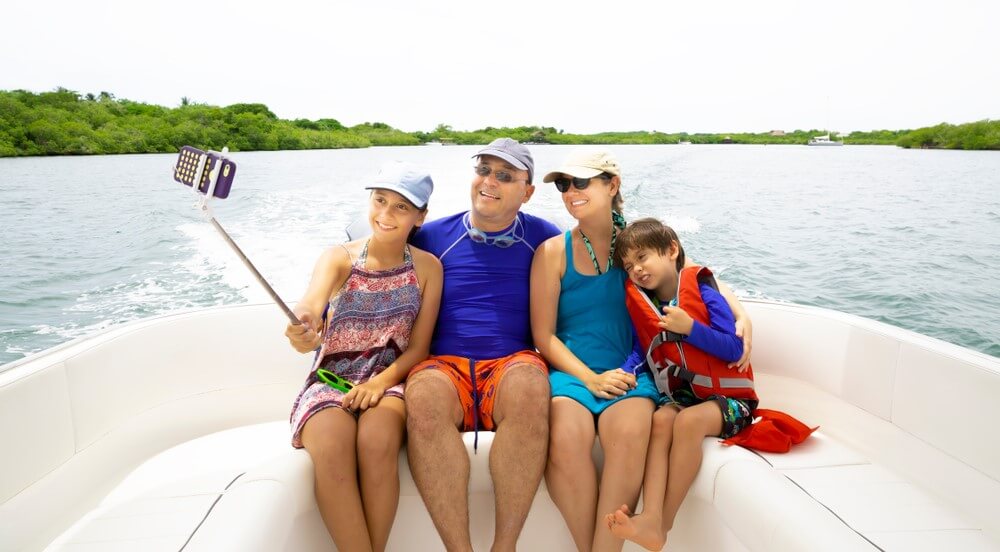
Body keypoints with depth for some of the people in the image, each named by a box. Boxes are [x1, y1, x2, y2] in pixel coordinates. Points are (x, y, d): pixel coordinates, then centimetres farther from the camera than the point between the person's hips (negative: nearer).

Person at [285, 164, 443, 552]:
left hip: (389, 382, 0)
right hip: (329, 381, 0)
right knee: (331, 448, -31)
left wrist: (380, 382, -17)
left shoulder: (427, 267, 2)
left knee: (377, 441, -32)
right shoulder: (338, 258, 0)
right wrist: (302, 332, -47)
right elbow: (311, 301, -23)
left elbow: (418, 348, 1)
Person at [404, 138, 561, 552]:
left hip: (513, 362, 0)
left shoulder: (544, 238, 12)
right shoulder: (432, 236, 13)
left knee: (529, 386, -37)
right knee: (424, 395, -35)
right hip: (445, 363, 1)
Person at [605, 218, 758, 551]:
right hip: (683, 395, 4)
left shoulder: (704, 295, -8)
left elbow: (735, 350, -12)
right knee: (661, 419, -27)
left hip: (727, 397, -4)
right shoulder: (643, 305, 7)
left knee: (689, 420, -32)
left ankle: (664, 523, -22)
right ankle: (650, 519, -38)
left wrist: (689, 328, -23)